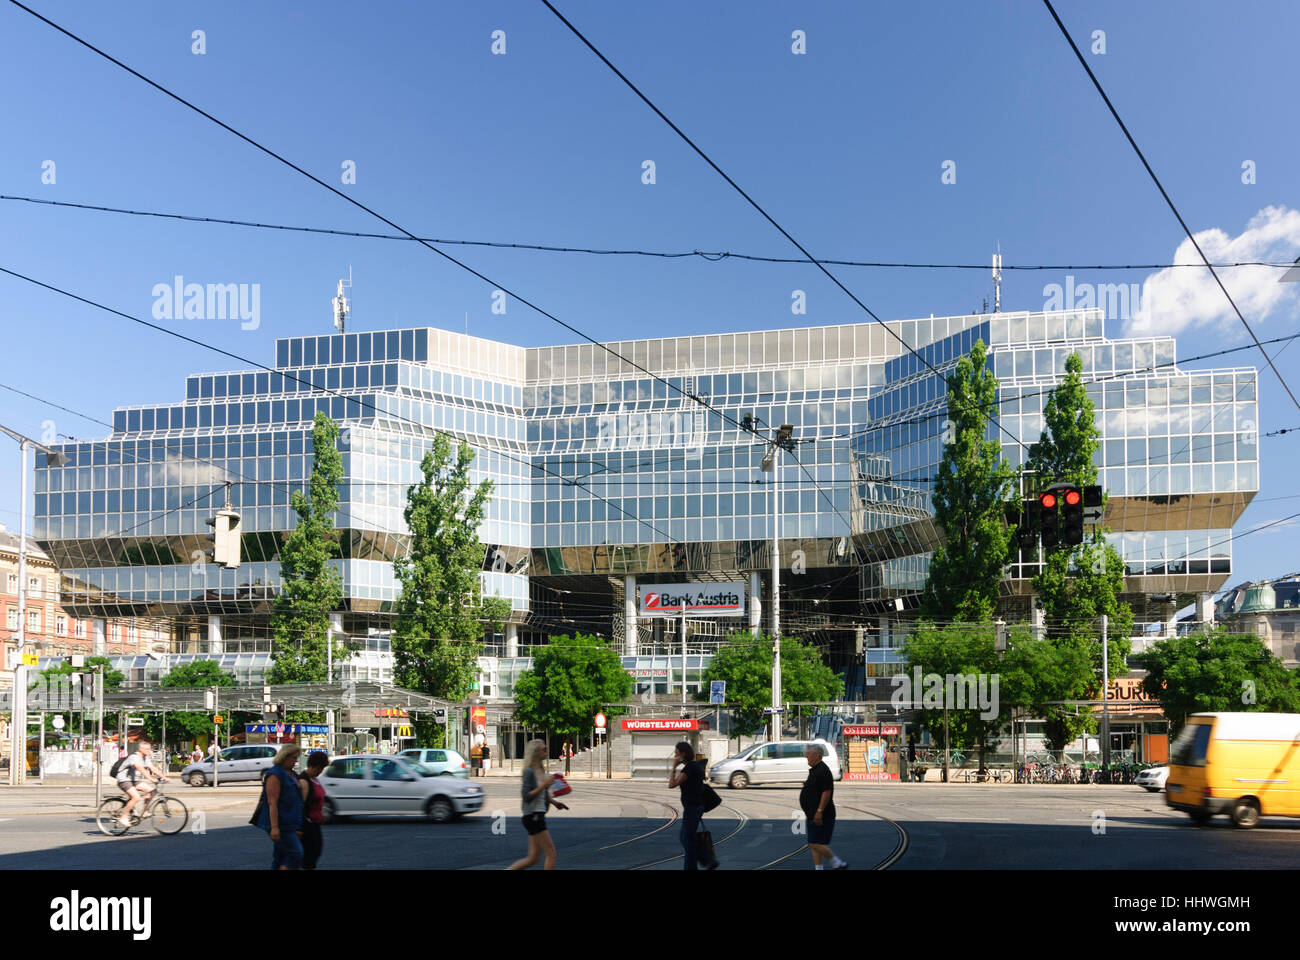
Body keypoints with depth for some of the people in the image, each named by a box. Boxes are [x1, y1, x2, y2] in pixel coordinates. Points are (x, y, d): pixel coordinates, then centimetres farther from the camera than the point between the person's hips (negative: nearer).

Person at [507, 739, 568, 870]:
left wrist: (553, 802, 16)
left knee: (532, 859, 10)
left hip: (538, 817, 9)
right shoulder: (529, 772, -14)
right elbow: (527, 797, -19)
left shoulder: (540, 770, 13)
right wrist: (544, 785, -22)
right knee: (551, 853, -5)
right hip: (532, 816, -9)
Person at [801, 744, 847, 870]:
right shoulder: (814, 770, 15)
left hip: (821, 816, -11)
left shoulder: (823, 771, -17)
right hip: (814, 815, 11)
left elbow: (826, 792, -24)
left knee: (815, 844, -11)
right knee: (815, 844, 10)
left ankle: (838, 864, -1)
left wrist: (819, 812, -26)